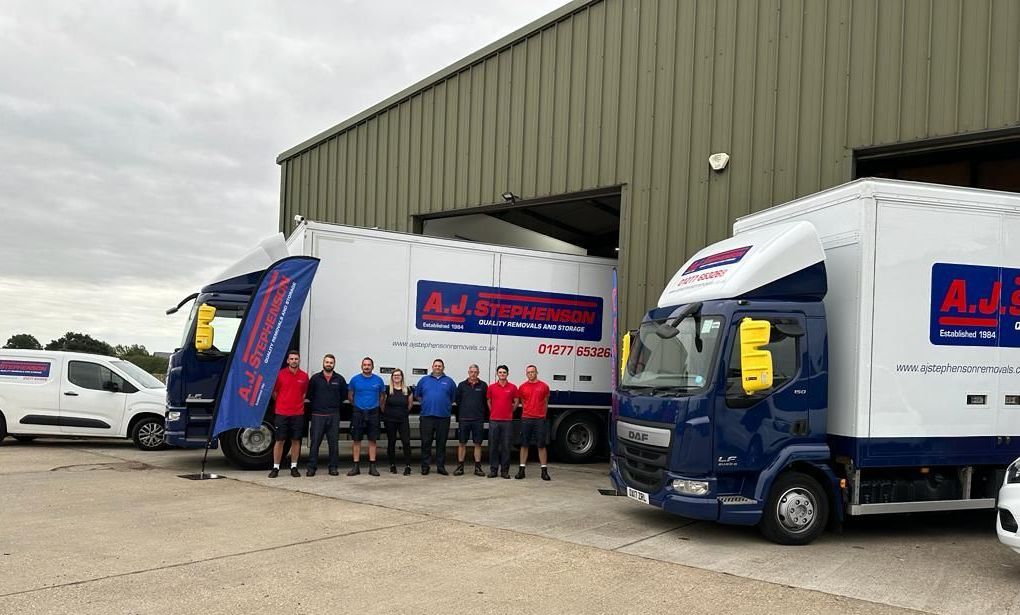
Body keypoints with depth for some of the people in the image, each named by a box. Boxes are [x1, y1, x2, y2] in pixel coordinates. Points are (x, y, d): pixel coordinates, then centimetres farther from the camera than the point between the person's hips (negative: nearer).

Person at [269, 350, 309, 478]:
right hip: (281, 413, -2)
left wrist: (299, 403, 9)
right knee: (279, 440, 2)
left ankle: (294, 467, 15)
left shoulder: (304, 376, 4)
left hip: (298, 413, 2)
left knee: (296, 440, 6)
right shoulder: (280, 374, -2)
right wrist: (281, 403, 11)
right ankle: (275, 468, 9)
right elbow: (274, 392, 7)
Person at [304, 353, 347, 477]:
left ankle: (333, 467, 11)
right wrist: (316, 404, 10)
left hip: (334, 415, 1)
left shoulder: (339, 379, 6)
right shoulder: (315, 378, 2)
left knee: (334, 443, 5)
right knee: (315, 442, -2)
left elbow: (344, 395, 15)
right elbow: (309, 394, 9)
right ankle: (311, 467, 2)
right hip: (318, 415, -1)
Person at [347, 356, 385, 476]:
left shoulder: (378, 380, 3)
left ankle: (372, 466, 7)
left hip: (373, 413, 0)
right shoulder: (355, 379, 1)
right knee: (356, 440, 1)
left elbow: (382, 395, 16)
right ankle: (356, 466, 6)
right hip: (358, 412, 0)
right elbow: (350, 396, 11)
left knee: (372, 440, 3)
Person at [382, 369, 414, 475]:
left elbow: (410, 403, 17)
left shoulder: (407, 390, 4)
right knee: (391, 443, 6)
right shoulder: (388, 389, -2)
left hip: (403, 420, 1)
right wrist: (385, 412, 7)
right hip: (390, 420, -1)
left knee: (406, 442, -8)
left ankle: (407, 466, -7)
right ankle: (392, 465, 18)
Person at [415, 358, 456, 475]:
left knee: (441, 443, 5)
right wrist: (425, 403, 7)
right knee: (426, 442, 0)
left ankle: (441, 466, 11)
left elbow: (454, 397, 13)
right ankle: (425, 466, 7)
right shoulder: (424, 380, 10)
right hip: (427, 416, 0)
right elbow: (417, 395, 16)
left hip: (443, 416, 0)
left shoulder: (449, 381, 9)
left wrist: (447, 405, 4)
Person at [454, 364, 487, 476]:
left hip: (478, 419, 0)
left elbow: (487, 401, 9)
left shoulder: (483, 385, 4)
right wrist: (464, 409, 11)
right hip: (464, 419, 0)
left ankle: (478, 467, 9)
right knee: (462, 443, 3)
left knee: (478, 443, 3)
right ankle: (460, 467, 8)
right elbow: (457, 400, 13)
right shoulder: (462, 385, 7)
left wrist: (481, 412, 6)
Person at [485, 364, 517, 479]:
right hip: (494, 420, 1)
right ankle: (493, 469, 10)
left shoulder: (513, 387, 2)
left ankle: (505, 470, 9)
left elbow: (516, 402, 11)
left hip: (507, 421, -1)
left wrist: (509, 412, 10)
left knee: (506, 446, 2)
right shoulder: (491, 387, 5)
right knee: (493, 446, 3)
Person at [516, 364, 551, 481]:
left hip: (540, 419, -1)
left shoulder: (544, 386, 3)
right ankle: (521, 470, 10)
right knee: (524, 445, 4)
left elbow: (546, 403, 12)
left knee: (541, 445, 1)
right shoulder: (522, 387, 6)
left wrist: (543, 415, 10)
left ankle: (544, 471, 6)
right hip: (526, 419, 1)